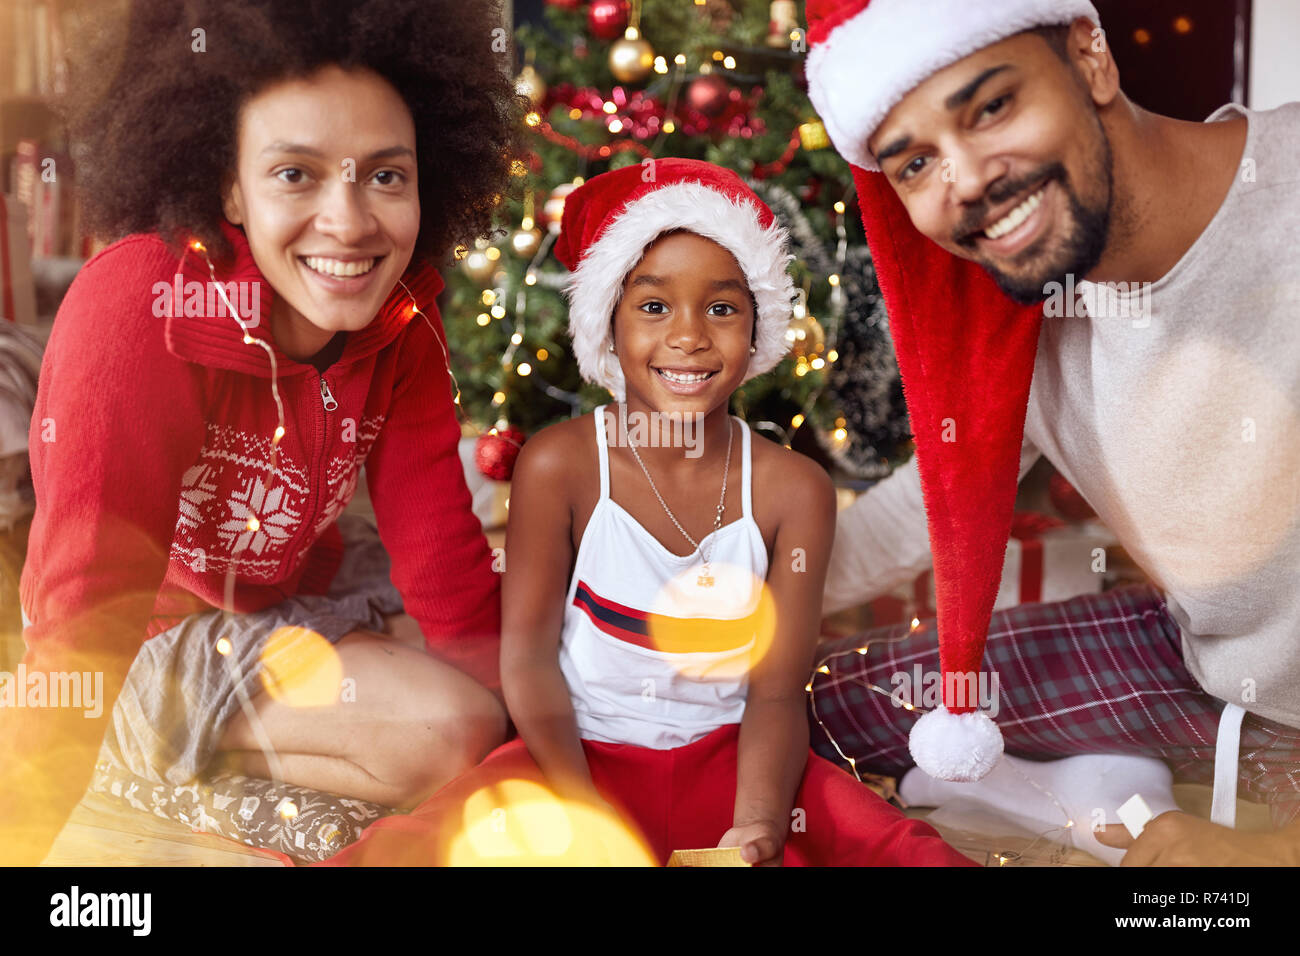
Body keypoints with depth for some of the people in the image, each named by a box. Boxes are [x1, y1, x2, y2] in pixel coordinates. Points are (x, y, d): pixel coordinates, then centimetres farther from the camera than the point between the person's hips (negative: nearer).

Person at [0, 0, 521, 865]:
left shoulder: (400, 308, -14)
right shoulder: (141, 311, -32)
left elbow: (440, 539, -11)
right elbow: (85, 615, -33)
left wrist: (510, 691, -16)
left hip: (300, 580, 7)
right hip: (162, 625, -7)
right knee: (450, 730, -24)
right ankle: (169, 713, -2)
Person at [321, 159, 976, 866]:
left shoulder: (793, 491, -6)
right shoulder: (559, 465, -10)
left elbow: (776, 694, -6)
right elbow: (529, 654, -7)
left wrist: (754, 827, -25)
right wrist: (583, 820, -20)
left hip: (725, 762, 1)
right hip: (582, 755, -1)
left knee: (921, 854, -21)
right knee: (404, 853, -27)